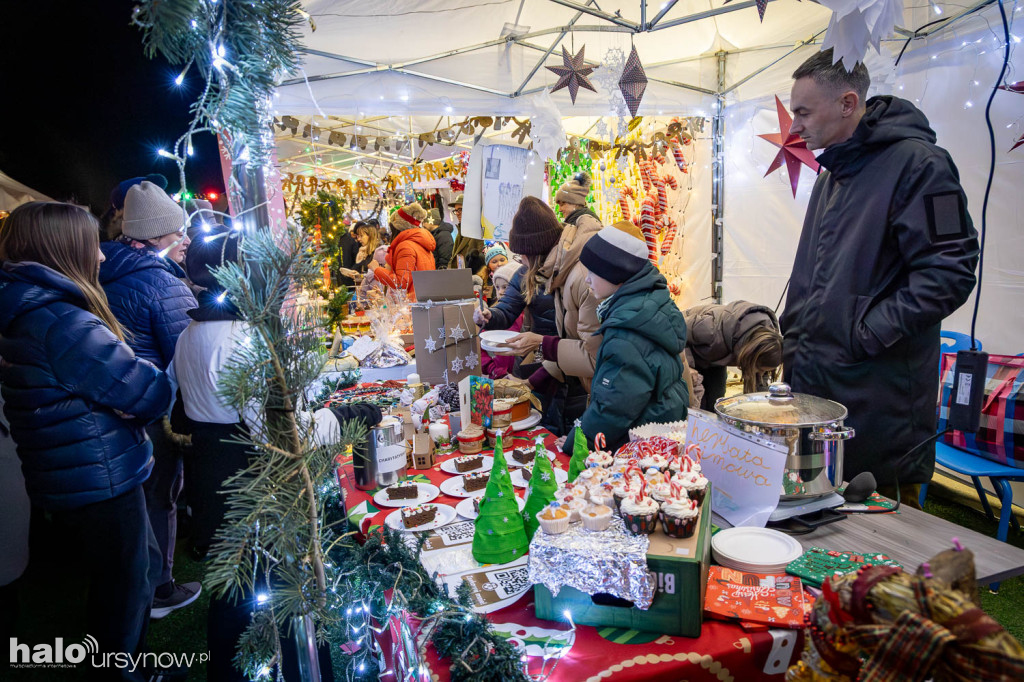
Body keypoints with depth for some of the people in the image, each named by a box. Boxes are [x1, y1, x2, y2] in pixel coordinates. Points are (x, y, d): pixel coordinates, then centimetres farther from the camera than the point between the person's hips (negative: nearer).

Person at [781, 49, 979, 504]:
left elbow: (950, 272, -18)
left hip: (878, 396, -8)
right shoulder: (832, 173, 16)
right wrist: (793, 351, 15)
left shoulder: (917, 162, -12)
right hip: (814, 382, 8)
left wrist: (865, 334, -18)